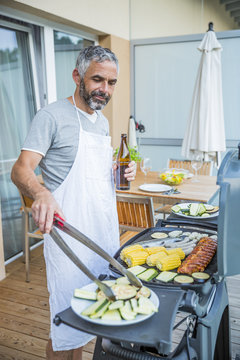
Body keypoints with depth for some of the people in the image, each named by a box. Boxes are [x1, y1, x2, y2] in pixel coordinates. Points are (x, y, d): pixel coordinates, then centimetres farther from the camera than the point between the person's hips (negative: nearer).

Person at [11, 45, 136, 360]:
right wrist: (41, 192, -40)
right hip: (70, 235, -7)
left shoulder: (102, 121, 14)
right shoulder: (52, 116, -10)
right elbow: (21, 169, -18)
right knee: (66, 326, 3)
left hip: (105, 231, 8)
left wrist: (122, 172, 3)